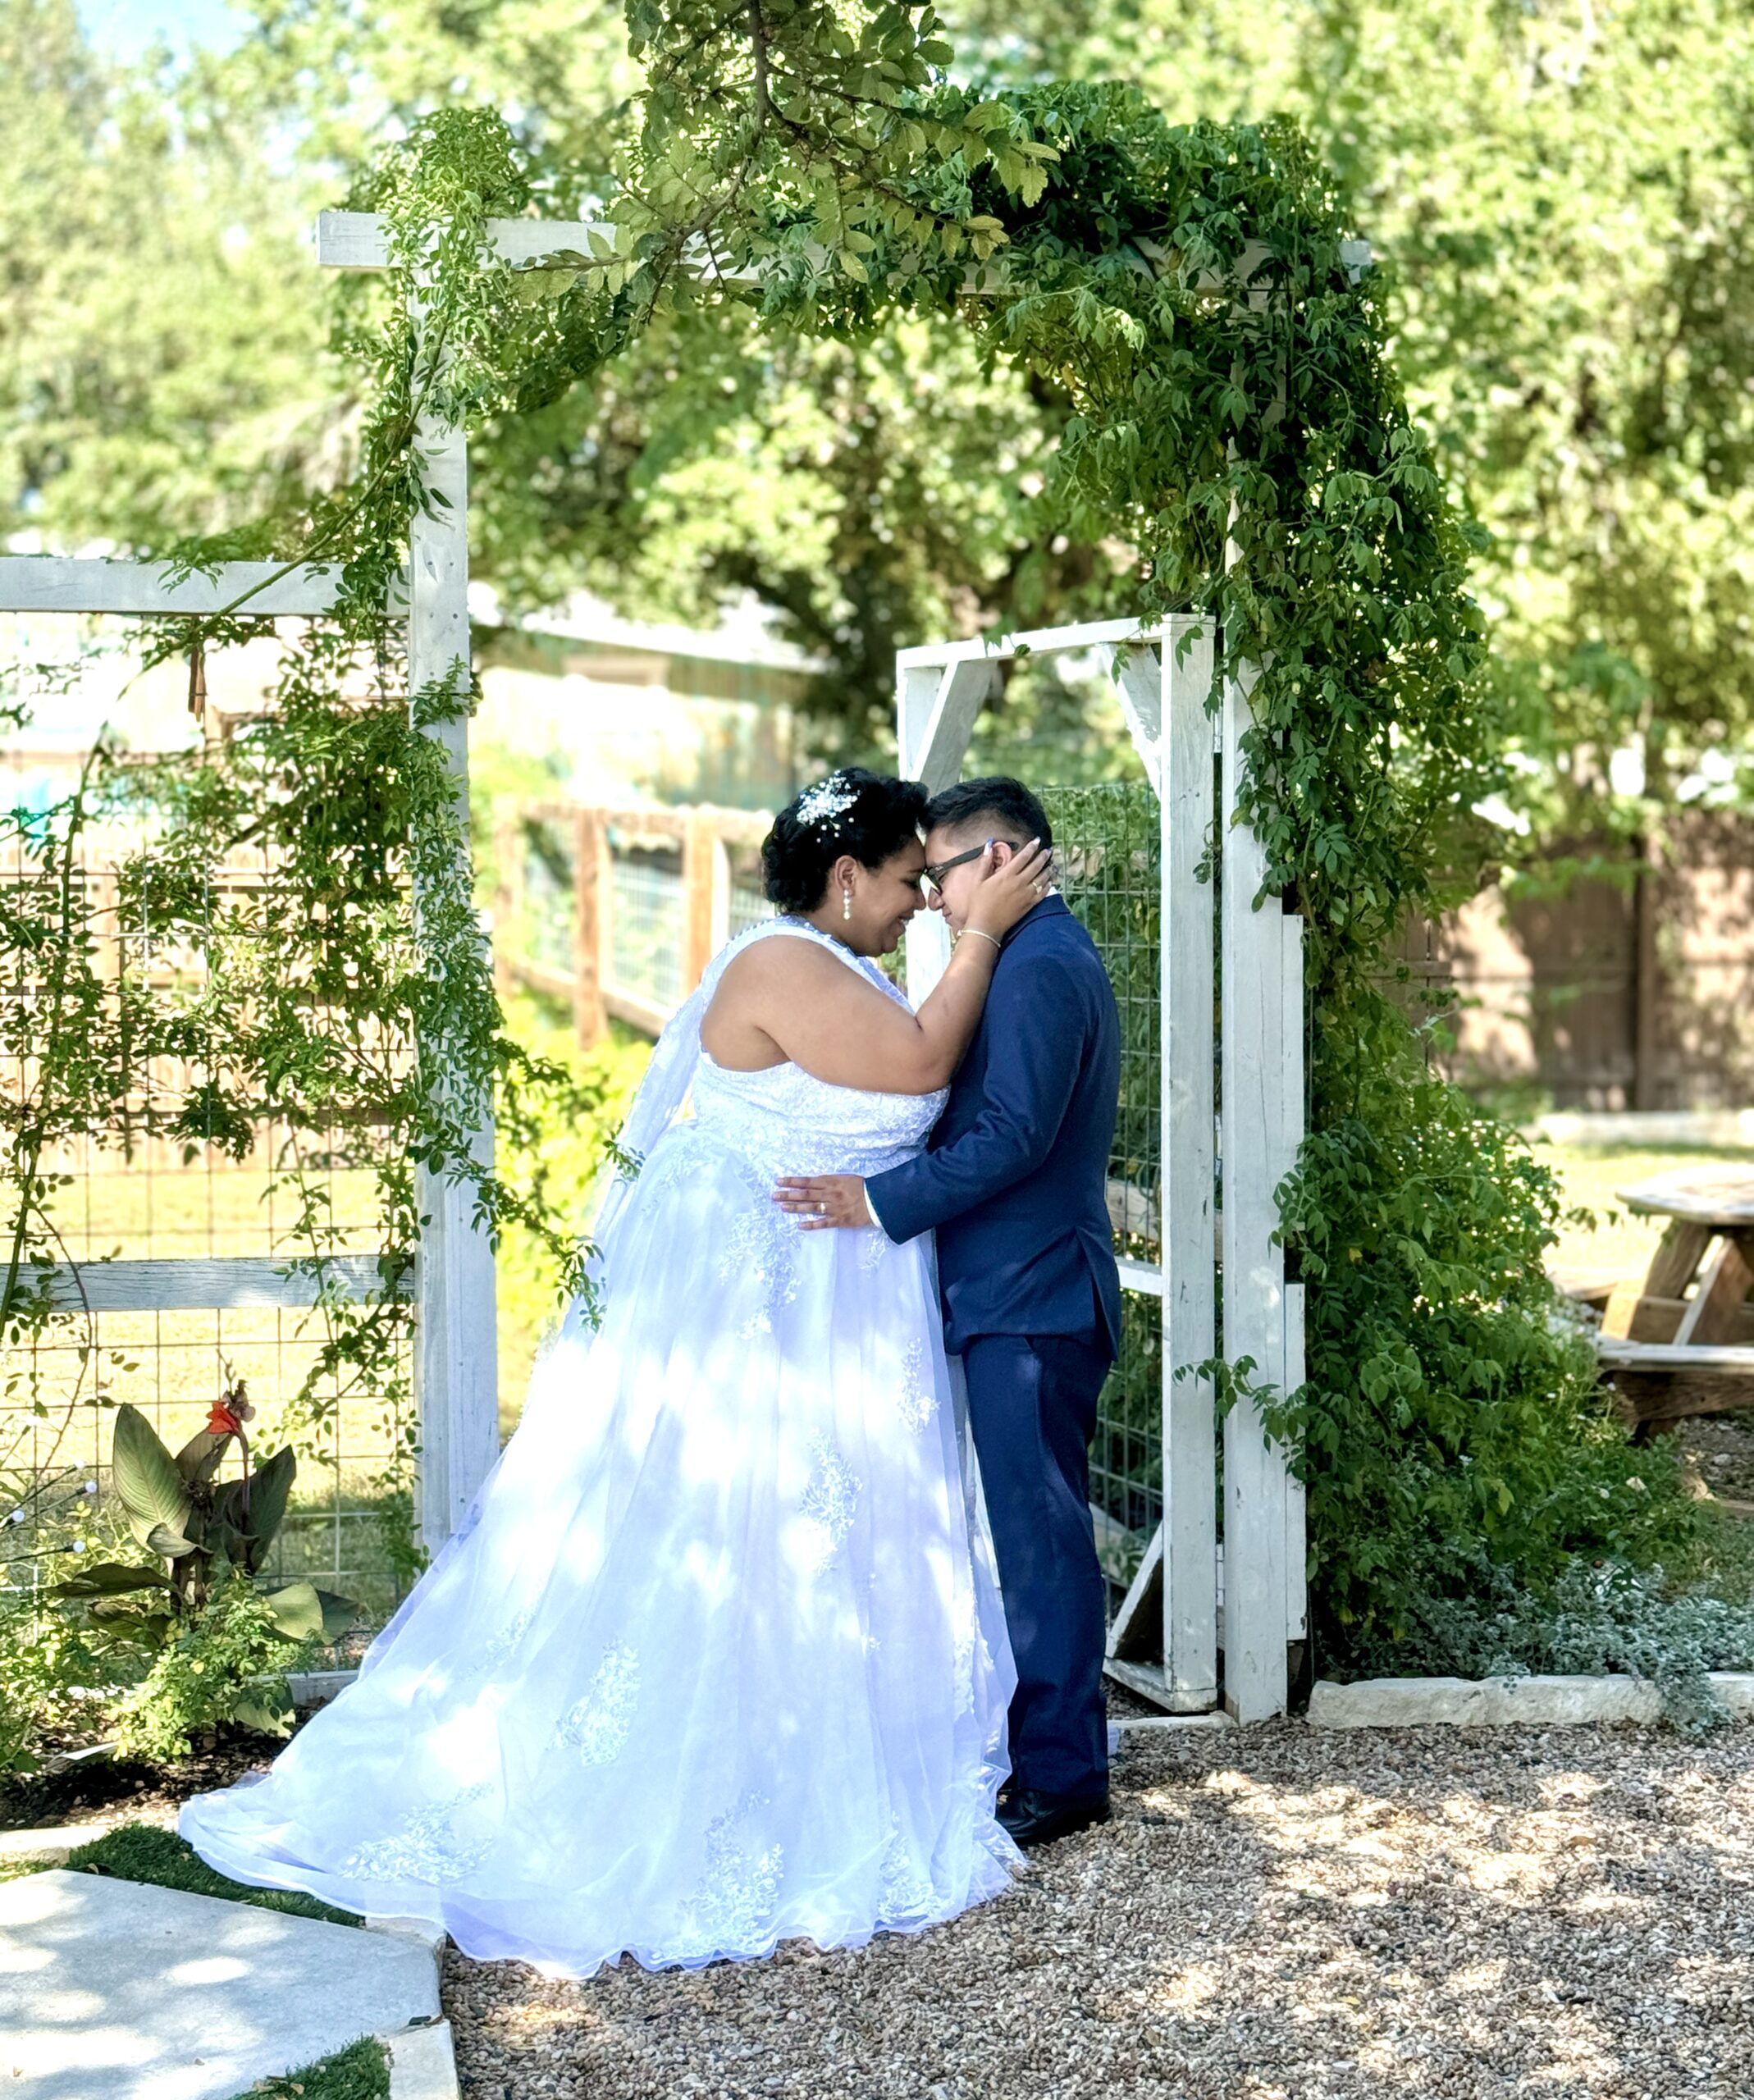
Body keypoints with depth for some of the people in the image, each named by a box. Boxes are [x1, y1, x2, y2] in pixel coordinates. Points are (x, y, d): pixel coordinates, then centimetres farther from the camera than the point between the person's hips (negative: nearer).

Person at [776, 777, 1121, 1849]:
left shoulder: (1039, 966, -15)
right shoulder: (1053, 955, 18)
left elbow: (1015, 1136, -22)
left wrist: (880, 1202, -21)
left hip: (1031, 1299, -11)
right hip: (1027, 1291, 11)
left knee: (1041, 1529, -6)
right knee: (1034, 1527, 14)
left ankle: (1062, 1773, 1)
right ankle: (1045, 1749, 22)